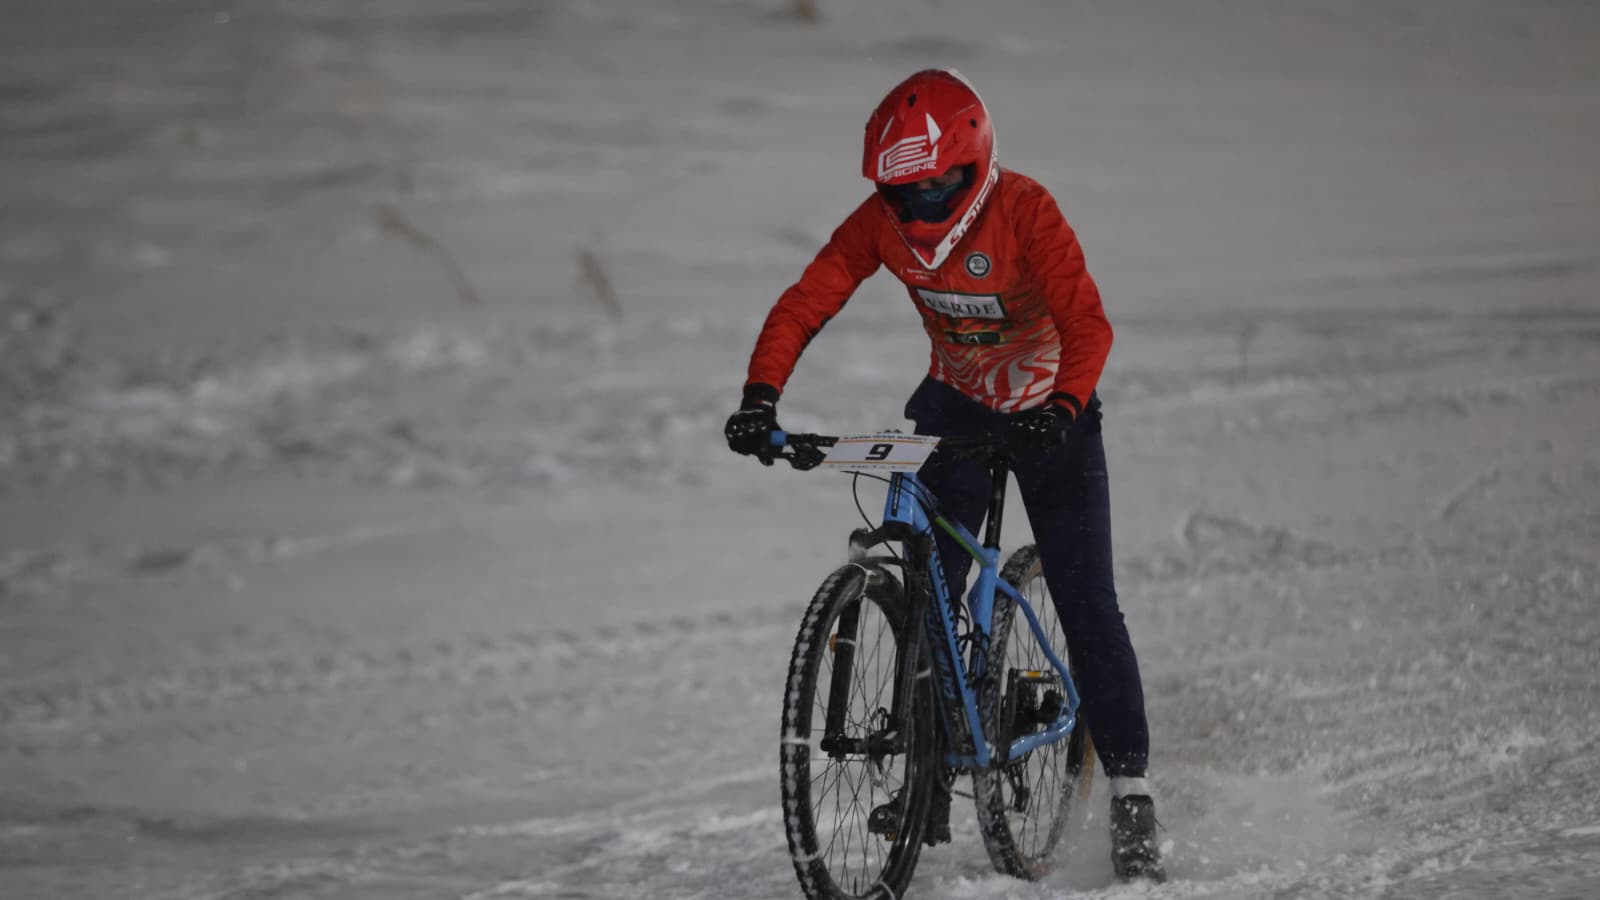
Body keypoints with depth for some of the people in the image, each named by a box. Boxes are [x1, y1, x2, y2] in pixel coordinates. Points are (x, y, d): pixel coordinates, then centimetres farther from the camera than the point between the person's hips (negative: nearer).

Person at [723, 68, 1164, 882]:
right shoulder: (882, 220, -15)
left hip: (1048, 416, -4)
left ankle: (1130, 793, -3)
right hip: (956, 409, 4)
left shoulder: (1024, 210, -27)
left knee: (1087, 606, -9)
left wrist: (1065, 407, -52)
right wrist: (761, 396, -33)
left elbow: (1087, 322, -35)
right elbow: (805, 303, -18)